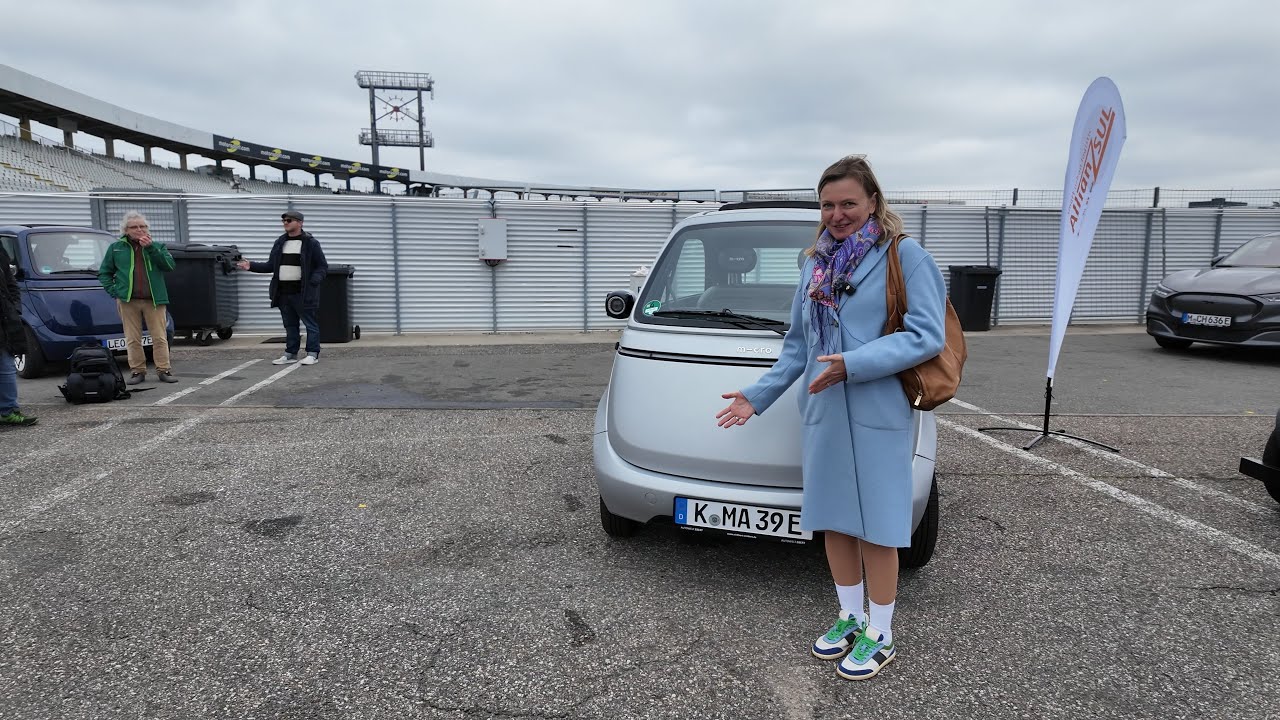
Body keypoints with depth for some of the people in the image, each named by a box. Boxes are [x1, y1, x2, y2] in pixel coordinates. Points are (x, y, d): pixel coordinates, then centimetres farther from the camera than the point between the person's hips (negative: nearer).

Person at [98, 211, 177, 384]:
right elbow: (104, 273, 14)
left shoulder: (157, 246, 11)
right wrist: (115, 293, 1)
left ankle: (163, 370, 6)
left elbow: (169, 265, -6)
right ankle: (137, 371, 11)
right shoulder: (116, 248, 10)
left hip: (154, 300, 0)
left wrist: (151, 248, -13)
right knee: (133, 339, 3)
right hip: (128, 300, 1)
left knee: (160, 337, 0)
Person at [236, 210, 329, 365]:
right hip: (283, 292, 6)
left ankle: (312, 354, 5)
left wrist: (313, 282, -17)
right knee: (290, 325, 12)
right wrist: (251, 266, 5)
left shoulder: (311, 243, -3)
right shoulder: (280, 243, 14)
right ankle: (291, 354, 19)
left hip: (303, 293, -6)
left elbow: (323, 266, -2)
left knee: (310, 323, -2)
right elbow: (270, 265, 18)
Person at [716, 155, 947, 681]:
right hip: (822, 415, 6)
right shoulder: (815, 264, 12)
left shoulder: (904, 256, -6)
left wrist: (853, 364, -23)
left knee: (875, 524, 4)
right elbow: (797, 346, 17)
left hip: (878, 418, -5)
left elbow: (927, 336, -14)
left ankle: (879, 636, 21)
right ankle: (849, 618, 31)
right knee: (834, 520, 13)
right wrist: (758, 396, 10)